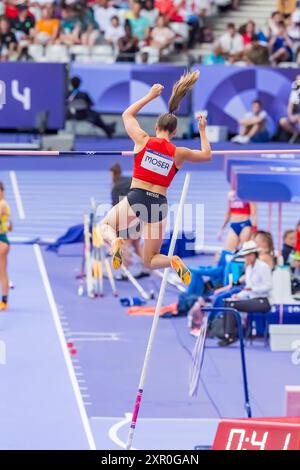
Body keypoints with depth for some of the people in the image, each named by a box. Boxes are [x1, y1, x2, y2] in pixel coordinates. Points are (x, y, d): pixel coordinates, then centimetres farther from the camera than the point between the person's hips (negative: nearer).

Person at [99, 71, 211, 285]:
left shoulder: (143, 140, 1)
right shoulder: (179, 153, 3)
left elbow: (127, 115, 19)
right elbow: (207, 155, 22)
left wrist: (150, 96, 25)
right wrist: (202, 131, 32)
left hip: (135, 197, -2)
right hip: (159, 203, 2)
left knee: (105, 225, 26)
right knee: (150, 261, 14)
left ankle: (115, 242, -11)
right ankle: (173, 261, -22)